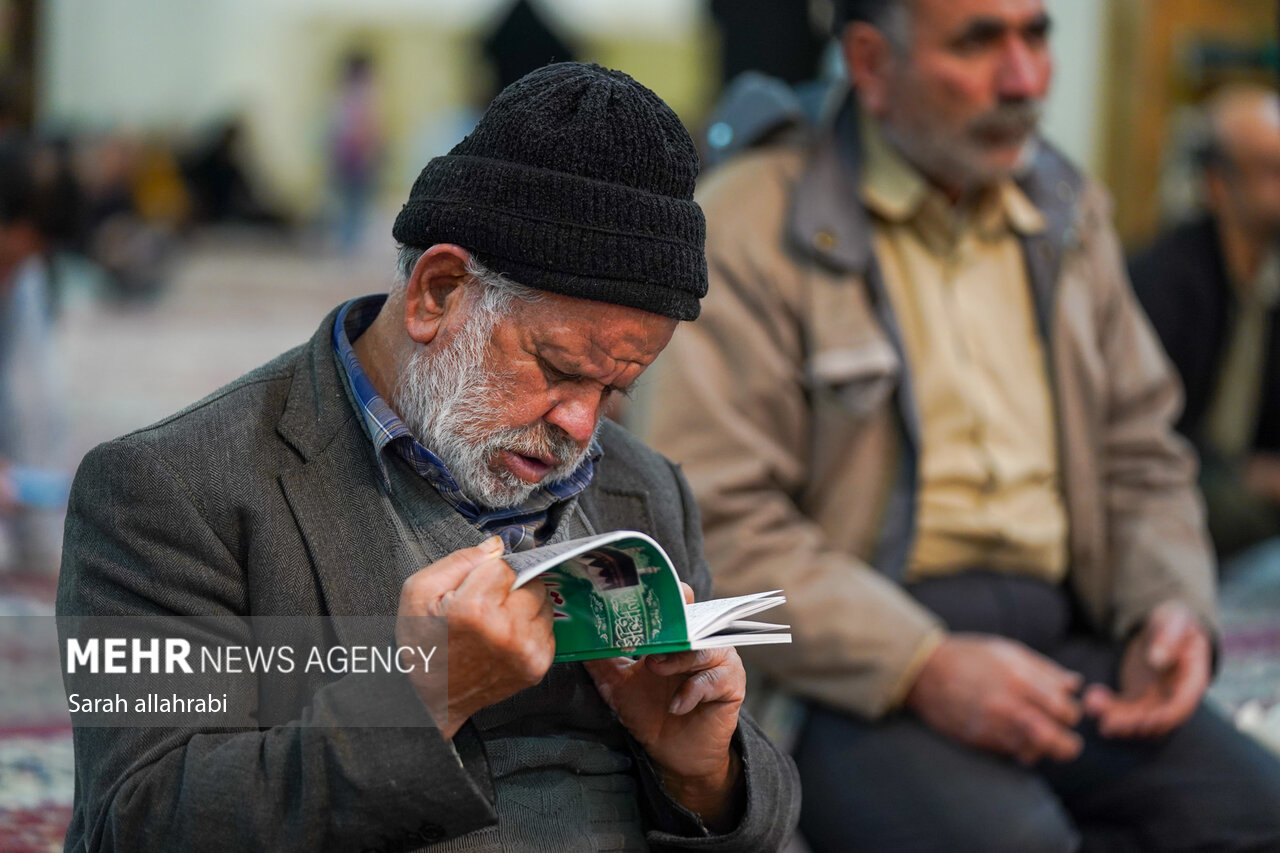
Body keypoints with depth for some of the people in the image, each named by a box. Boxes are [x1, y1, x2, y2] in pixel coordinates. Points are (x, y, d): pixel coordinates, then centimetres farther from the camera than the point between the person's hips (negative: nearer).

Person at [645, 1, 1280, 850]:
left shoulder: (1070, 214, 19)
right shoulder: (751, 227, -3)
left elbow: (1142, 453, 23)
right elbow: (715, 519, -10)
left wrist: (1171, 609, 2)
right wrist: (923, 668, -20)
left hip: (1060, 641, 6)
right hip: (852, 669, -5)